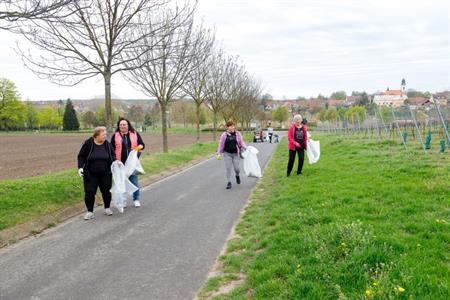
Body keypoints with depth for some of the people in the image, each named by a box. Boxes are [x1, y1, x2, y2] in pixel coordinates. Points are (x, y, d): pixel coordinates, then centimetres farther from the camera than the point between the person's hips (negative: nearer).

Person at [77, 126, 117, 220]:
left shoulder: (107, 144, -1)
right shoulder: (88, 144, -9)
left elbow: (112, 155, 8)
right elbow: (81, 156, -3)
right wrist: (80, 167, -15)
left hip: (105, 174, 2)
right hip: (90, 174, -2)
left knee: (106, 191, 8)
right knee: (89, 192, -1)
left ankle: (107, 208, 29)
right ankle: (90, 211, 13)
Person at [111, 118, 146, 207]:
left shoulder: (135, 134, 6)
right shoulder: (115, 136, 5)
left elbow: (142, 145, 9)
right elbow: (112, 149, 8)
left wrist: (138, 148, -12)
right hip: (120, 163, 0)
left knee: (134, 180, 5)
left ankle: (136, 199, 16)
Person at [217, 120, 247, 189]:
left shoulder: (238, 134, 1)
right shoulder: (224, 135, -1)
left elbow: (241, 143, 4)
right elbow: (221, 145, 3)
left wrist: (245, 148, -12)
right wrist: (219, 153, 0)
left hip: (235, 154, 1)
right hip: (227, 153, 0)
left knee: (236, 168, -1)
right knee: (228, 168, -4)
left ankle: (237, 175, 34)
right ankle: (229, 182, 5)